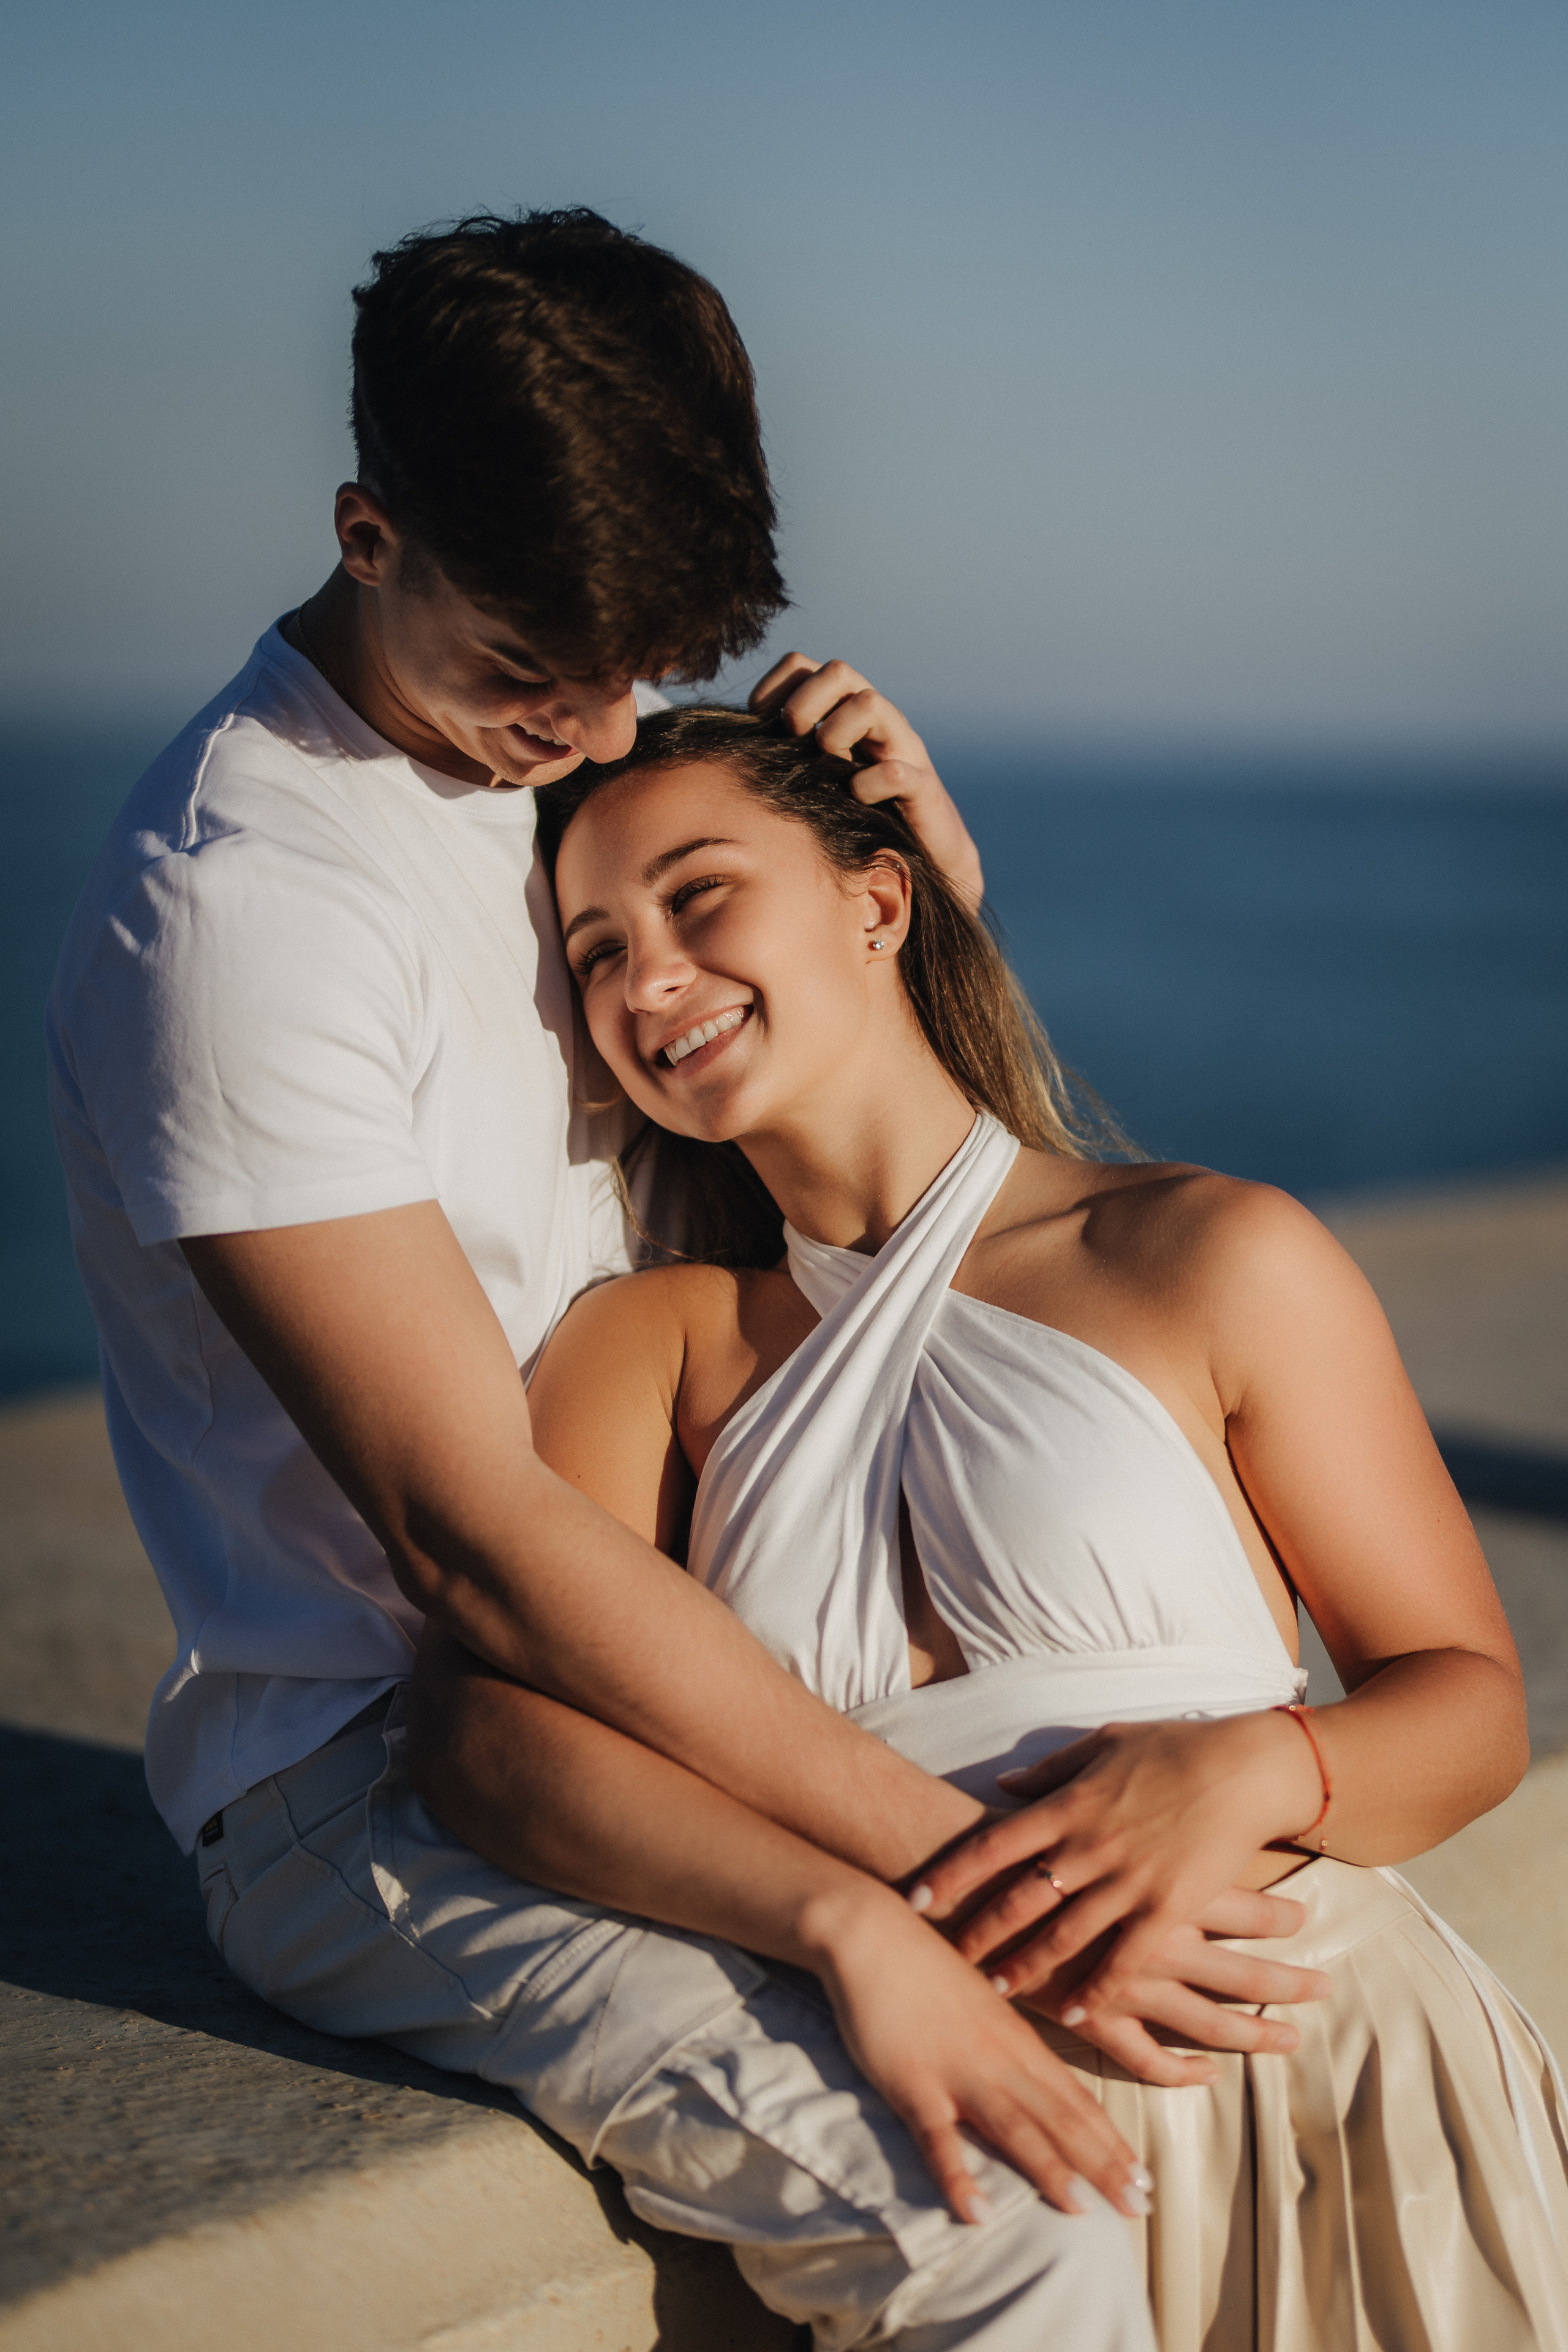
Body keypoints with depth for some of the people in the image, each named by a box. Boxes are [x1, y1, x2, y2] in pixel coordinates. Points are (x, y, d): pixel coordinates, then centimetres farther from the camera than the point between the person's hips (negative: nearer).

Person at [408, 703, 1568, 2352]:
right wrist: (848, 1914, -20)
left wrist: (1252, 1770, -14)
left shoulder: (1221, 1259, 8)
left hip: (1317, 2068, -2)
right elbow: (486, 1721, -2)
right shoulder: (655, 1341, 15)